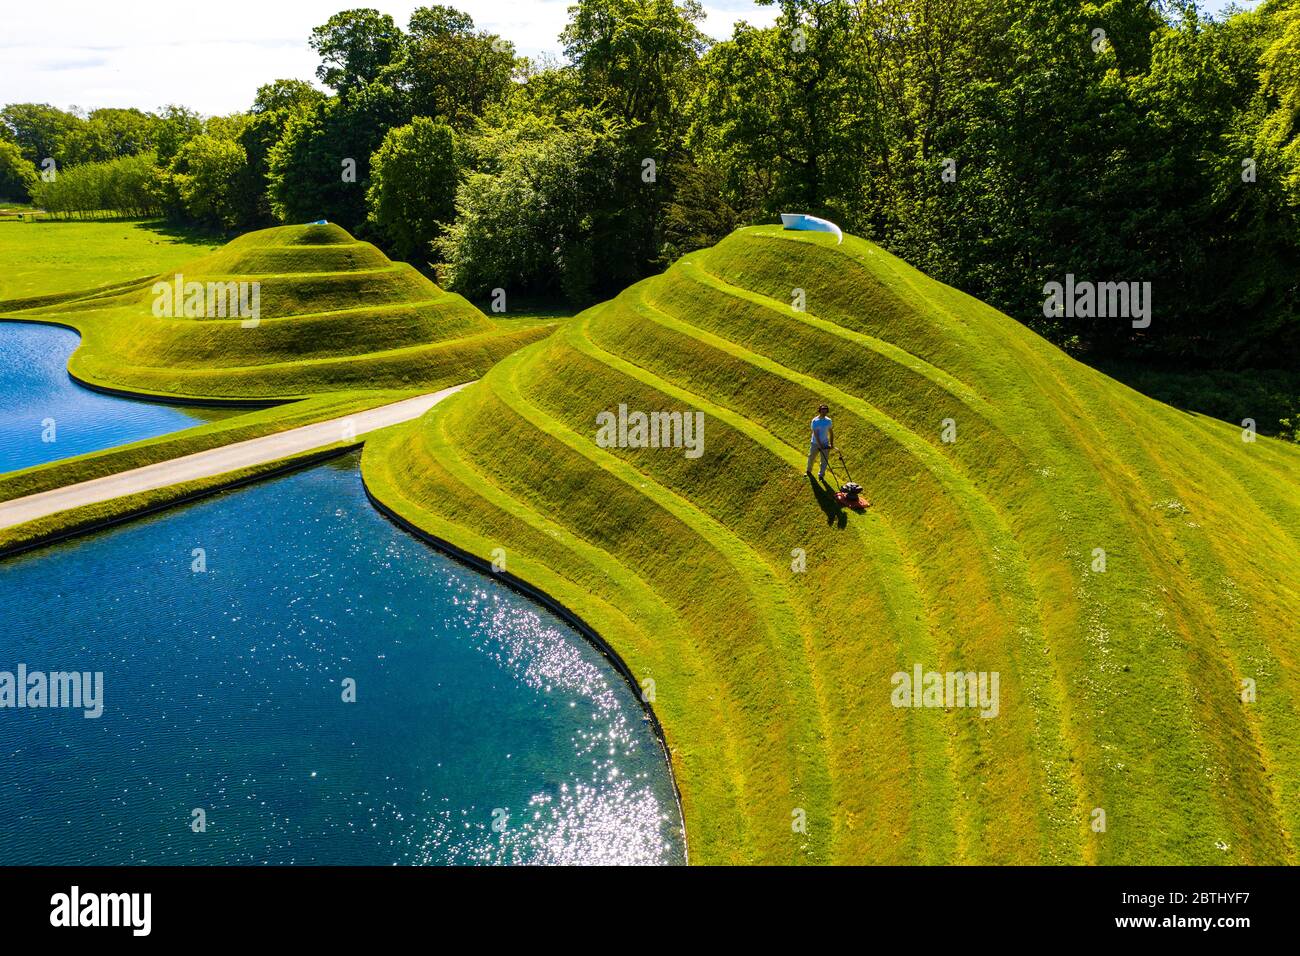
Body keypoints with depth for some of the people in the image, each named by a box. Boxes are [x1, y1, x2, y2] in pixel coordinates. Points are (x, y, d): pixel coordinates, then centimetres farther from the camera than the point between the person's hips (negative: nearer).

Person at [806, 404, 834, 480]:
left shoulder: (828, 421, -3)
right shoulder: (815, 421, -16)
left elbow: (831, 432, 6)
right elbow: (815, 434, -20)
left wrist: (831, 444, 1)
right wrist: (820, 445, -24)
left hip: (825, 443, 2)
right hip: (815, 443, -2)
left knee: (825, 460, 3)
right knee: (811, 458, 17)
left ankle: (821, 475, 18)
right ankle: (808, 471, 42)